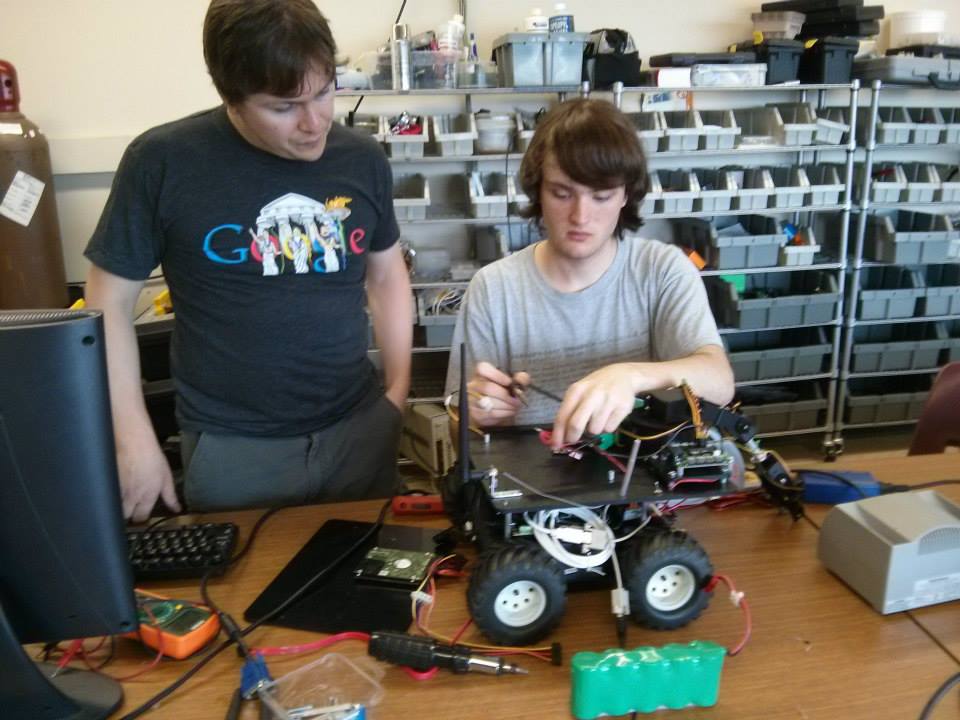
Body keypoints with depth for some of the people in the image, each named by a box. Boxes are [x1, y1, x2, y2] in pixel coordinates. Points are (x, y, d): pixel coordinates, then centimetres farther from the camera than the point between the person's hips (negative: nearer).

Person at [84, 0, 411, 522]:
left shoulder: (363, 160, -1)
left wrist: (399, 390, 6)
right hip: (233, 446, -3)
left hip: (360, 426, 3)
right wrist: (134, 439, -7)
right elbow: (109, 301, -4)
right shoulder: (162, 163, -12)